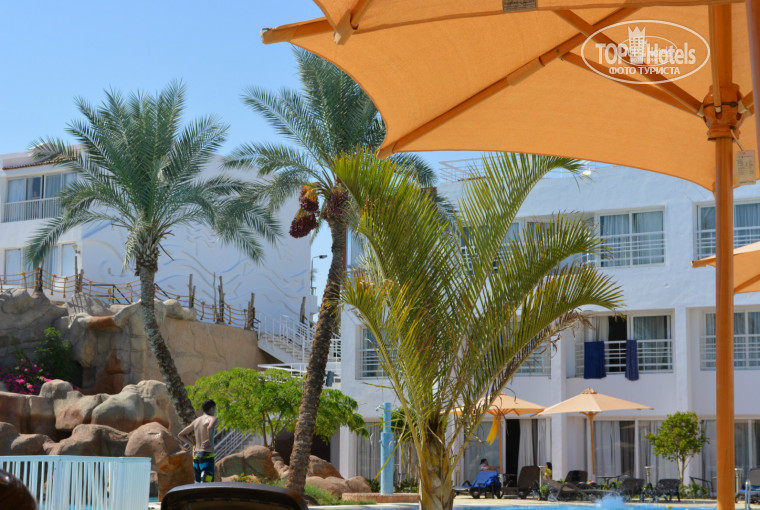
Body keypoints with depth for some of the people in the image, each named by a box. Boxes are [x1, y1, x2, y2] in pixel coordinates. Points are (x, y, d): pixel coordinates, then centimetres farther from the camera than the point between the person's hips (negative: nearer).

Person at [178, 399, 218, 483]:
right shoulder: (212, 418, -5)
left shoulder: (196, 421, 15)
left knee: (198, 483, 13)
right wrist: (210, 441, -13)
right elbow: (210, 428, -30)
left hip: (196, 454, 7)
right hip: (207, 455, -7)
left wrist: (194, 444, 15)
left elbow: (181, 435, 20)